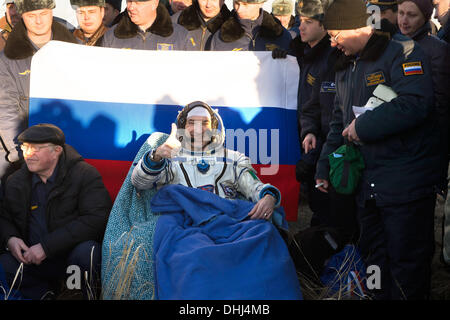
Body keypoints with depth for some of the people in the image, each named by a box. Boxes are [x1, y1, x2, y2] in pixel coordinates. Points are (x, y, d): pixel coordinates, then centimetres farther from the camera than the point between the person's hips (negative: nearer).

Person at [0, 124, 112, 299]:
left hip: (72, 255, -3)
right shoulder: (15, 181, 9)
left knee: (86, 251, -36)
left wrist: (47, 246, -23)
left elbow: (96, 220, -19)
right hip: (32, 259, 4)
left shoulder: (85, 174, -8)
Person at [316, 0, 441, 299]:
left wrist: (363, 125, -17)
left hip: (405, 182, -8)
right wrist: (324, 167, 17)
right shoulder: (346, 67, 17)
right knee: (374, 255, 16)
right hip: (367, 183, 8)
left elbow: (416, 103, -26)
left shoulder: (402, 52, -10)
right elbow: (339, 122, 24)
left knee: (406, 262, -1)